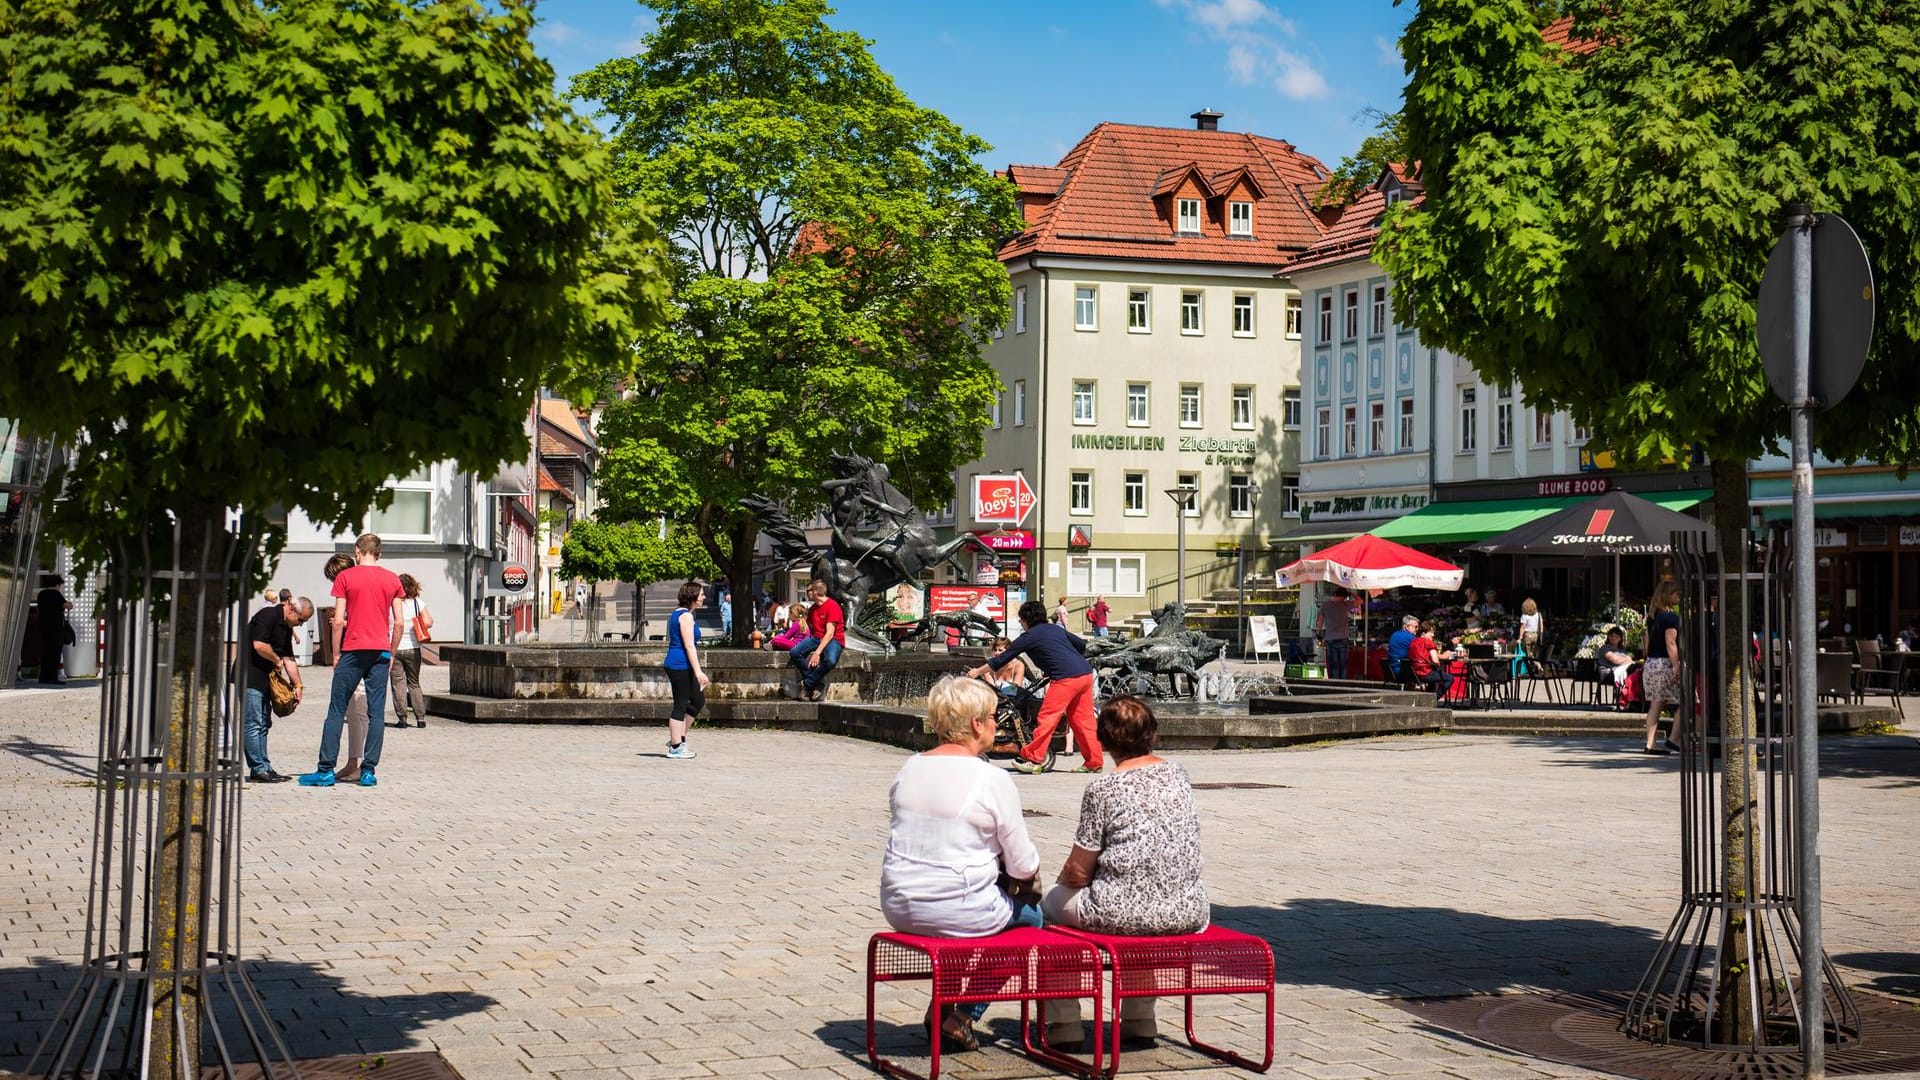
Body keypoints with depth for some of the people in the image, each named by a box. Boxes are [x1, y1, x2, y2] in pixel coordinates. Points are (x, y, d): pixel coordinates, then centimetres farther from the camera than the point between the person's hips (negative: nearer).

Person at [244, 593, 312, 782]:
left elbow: (289, 658, 17)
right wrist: (277, 660, -9)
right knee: (253, 724, -8)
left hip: (264, 679, 10)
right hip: (250, 677, -10)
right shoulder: (268, 616, -14)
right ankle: (259, 769, -8)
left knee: (263, 724, 11)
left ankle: (263, 768, 15)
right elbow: (259, 645, -25)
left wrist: (298, 685, 10)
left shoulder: (287, 627, 15)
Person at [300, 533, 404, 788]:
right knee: (376, 712, 3)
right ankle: (368, 771, 1)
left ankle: (326, 770, 1)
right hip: (381, 651, 2)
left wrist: (336, 654, 5)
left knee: (337, 710, 3)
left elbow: (339, 620, -4)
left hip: (353, 650, -2)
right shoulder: (392, 579, 8)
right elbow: (399, 622, 5)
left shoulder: (345, 577, 0)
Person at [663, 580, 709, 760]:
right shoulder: (686, 616, -15)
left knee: (699, 701, 15)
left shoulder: (677, 613, 16)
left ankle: (677, 739, 19)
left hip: (677, 666, 10)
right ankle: (676, 747, 3)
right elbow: (689, 645, -20)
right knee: (681, 705, -3)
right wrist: (698, 671, -22)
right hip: (681, 666, -10)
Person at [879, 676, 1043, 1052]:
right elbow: (1022, 866, -9)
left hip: (899, 908, 6)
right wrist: (1032, 877, 15)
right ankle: (962, 1018, 18)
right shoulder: (992, 779, -14)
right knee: (1030, 915, 23)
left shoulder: (909, 768, 3)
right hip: (960, 914, -6)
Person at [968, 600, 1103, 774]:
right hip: (1086, 674, 7)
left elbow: (1002, 660, 9)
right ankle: (1093, 762, 12)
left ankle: (1033, 760, -1)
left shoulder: (1029, 637, 5)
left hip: (1066, 677, -7)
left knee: (1047, 718, -2)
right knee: (1083, 720, 12)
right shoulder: (1056, 628, 23)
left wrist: (977, 672, 19)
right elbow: (1082, 645, 25)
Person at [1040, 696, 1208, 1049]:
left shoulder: (1103, 790, -10)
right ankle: (1139, 1017, 39)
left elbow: (1078, 871, -6)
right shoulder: (1178, 775, 7)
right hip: (1187, 914, 5)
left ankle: (1062, 1021, 24)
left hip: (1120, 915, -5)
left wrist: (1062, 879, 19)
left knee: (1051, 899, 22)